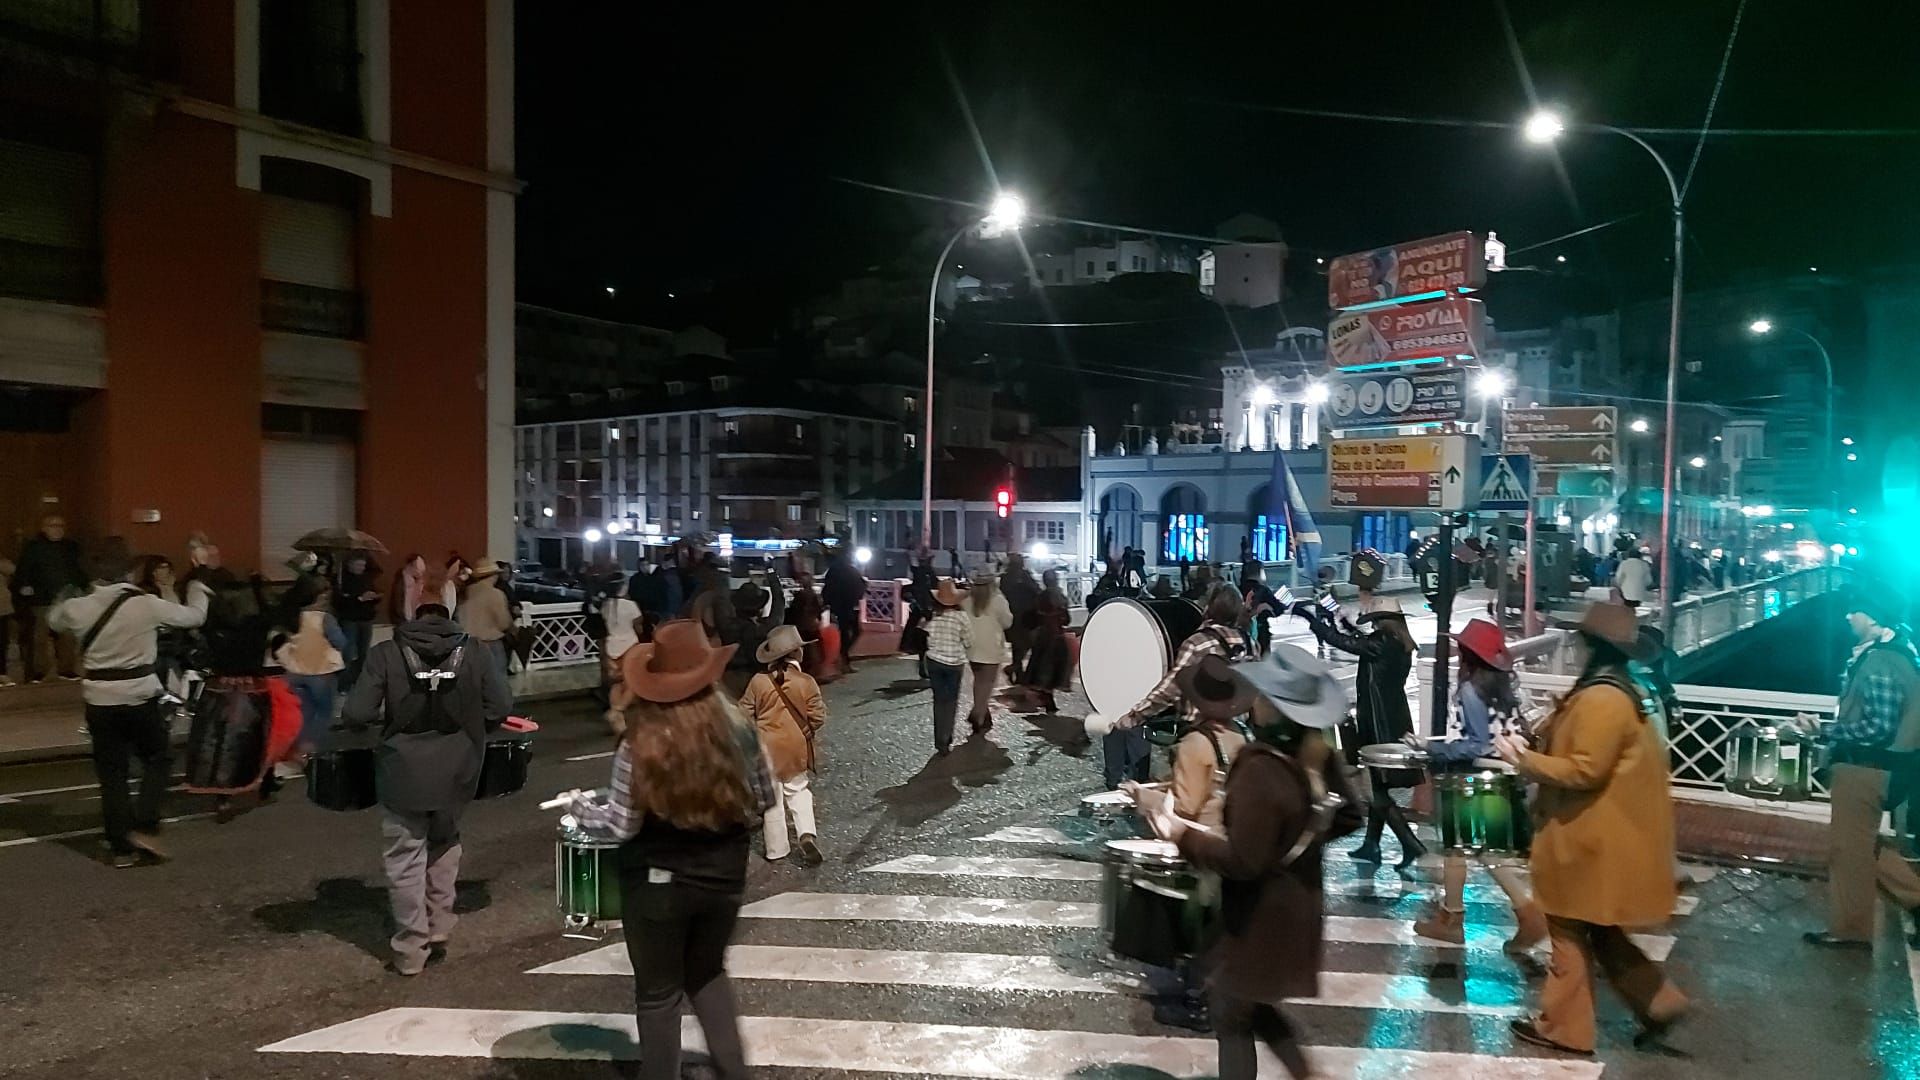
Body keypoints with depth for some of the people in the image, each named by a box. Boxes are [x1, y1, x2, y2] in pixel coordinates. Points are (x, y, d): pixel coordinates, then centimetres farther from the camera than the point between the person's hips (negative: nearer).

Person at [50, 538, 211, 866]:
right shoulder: (147, 605, -13)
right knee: (159, 758, 16)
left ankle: (121, 847, 14)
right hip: (139, 695, -3)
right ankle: (145, 827, 1)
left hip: (99, 699, 3)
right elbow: (194, 616, 1)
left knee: (111, 772, 10)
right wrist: (197, 589, 20)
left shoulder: (77, 608, -3)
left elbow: (53, 621, 20)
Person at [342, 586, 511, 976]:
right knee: (443, 849, 24)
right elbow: (497, 712, -5)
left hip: (404, 775, -3)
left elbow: (355, 715, -15)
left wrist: (387, 717, 6)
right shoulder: (471, 654, -6)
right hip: (454, 775, 3)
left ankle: (411, 951, 16)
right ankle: (439, 933, 30)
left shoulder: (386, 654, -12)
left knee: (406, 861, 9)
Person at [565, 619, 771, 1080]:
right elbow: (763, 803, 2)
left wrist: (581, 805, 6)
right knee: (708, 973, 26)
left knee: (658, 992, 15)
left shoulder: (641, 744, -19)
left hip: (659, 883, -4)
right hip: (724, 875, 4)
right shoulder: (739, 727, -8)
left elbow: (622, 825, -12)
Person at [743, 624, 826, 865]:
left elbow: (745, 714, -4)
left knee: (772, 798, 10)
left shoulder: (758, 681, -10)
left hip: (767, 747, 0)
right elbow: (817, 716, -8)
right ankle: (807, 834, -1)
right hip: (796, 747, 0)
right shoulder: (806, 682, -12)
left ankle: (776, 848, 18)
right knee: (798, 791, 18)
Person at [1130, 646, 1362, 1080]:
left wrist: (1179, 831, -22)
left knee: (1230, 1015, 11)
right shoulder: (1315, 753, -4)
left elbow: (1243, 861, -29)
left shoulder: (1261, 769, -29)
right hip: (1296, 904, 8)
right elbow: (1346, 817, 11)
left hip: (1259, 915, -8)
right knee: (1251, 1003, 27)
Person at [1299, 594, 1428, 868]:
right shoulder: (1400, 645, 8)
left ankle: (1411, 845, -7)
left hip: (1382, 726, -9)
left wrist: (1311, 616, -6)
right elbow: (1358, 643, 21)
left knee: (1379, 789, -4)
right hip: (1394, 722, 9)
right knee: (1378, 786, 16)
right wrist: (1334, 621, 21)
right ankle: (1371, 845, 24)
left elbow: (1340, 642, -16)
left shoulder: (1381, 644, -17)